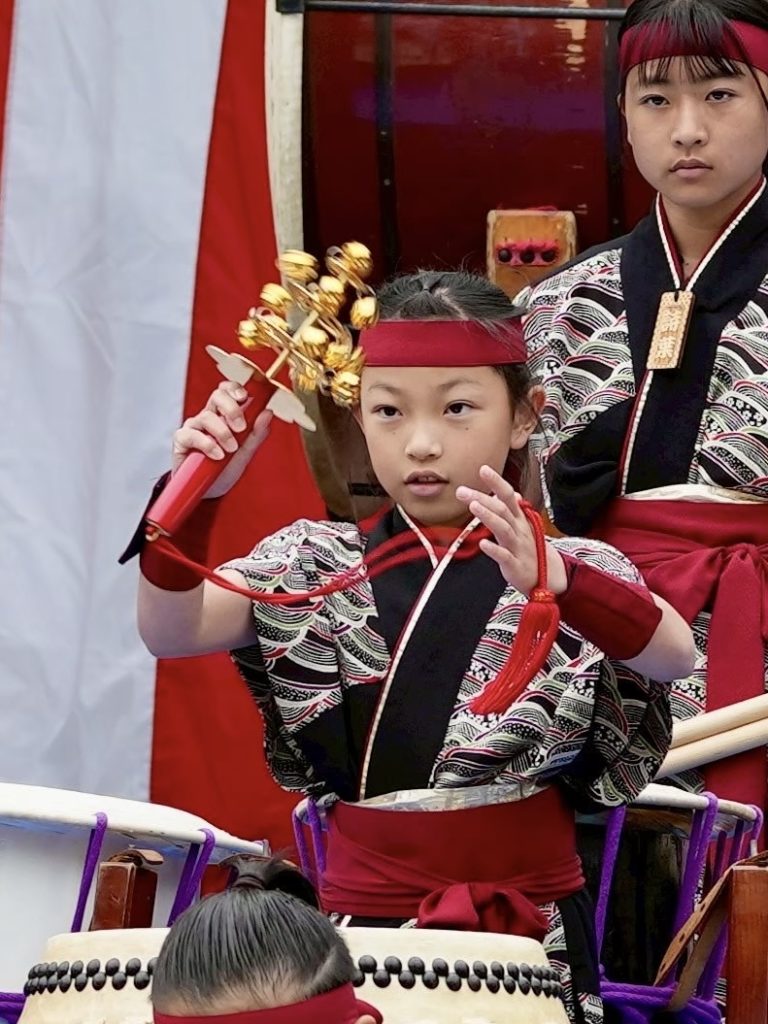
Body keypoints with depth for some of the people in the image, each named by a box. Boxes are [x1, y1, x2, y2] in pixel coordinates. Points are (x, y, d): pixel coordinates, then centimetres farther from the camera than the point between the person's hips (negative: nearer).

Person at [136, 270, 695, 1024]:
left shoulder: (568, 570, -2)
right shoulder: (318, 567, 6)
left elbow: (674, 655, -22)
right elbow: (171, 632, -7)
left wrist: (551, 582, -41)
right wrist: (194, 498, -24)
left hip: (531, 930, -2)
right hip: (361, 923, 2)